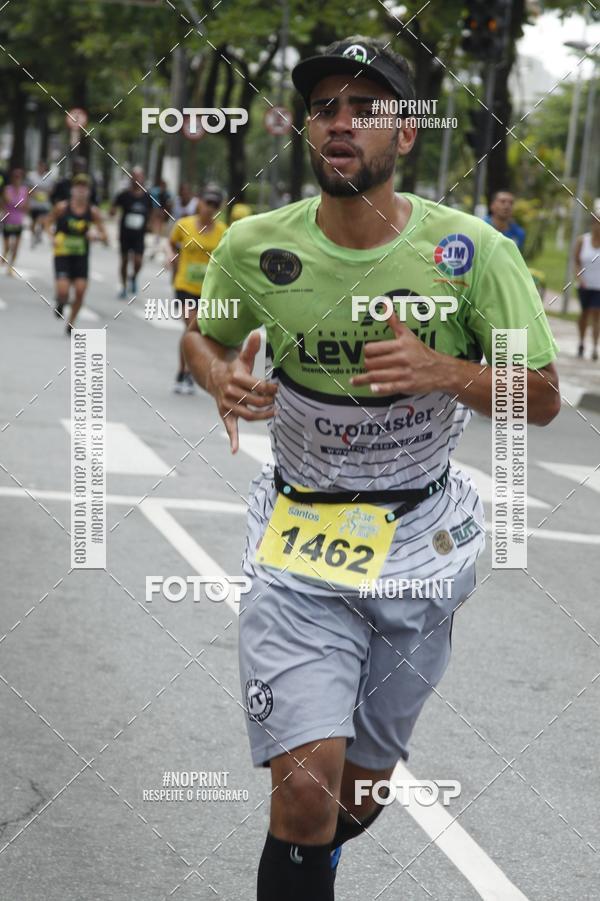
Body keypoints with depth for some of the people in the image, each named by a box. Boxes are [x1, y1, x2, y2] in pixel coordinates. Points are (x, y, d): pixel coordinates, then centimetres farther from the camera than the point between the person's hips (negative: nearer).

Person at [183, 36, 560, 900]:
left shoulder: (472, 248, -12)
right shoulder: (257, 246, -9)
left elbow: (543, 398, -6)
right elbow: (201, 334, 11)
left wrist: (443, 372, -26)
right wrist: (223, 379, -13)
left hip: (423, 537, 1)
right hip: (300, 538, -1)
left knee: (359, 788, 17)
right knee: (306, 783, -20)